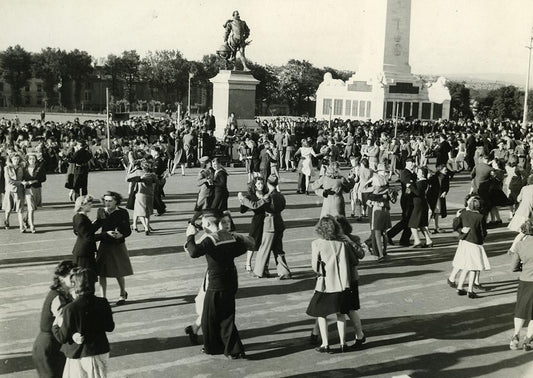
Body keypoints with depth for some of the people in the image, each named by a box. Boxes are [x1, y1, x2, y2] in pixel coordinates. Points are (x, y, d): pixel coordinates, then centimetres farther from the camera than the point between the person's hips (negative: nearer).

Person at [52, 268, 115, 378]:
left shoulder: (70, 309, -20)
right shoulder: (103, 304, -8)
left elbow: (63, 337, -13)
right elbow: (110, 327, 5)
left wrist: (55, 325, 5)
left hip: (79, 356, -4)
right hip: (101, 352, 4)